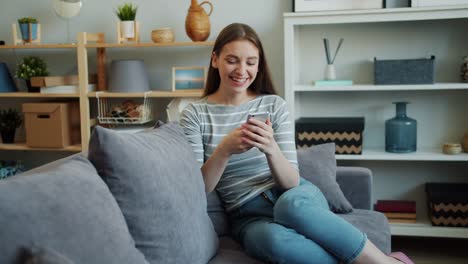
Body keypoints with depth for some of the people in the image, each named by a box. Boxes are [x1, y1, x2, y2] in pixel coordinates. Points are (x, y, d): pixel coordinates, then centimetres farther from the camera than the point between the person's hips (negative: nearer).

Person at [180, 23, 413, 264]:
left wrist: (271, 149, -24)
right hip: (249, 217, -1)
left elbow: (291, 182, -3)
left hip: (296, 197, 1)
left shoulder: (274, 105, 3)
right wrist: (224, 150, -23)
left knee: (291, 204, -37)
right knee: (273, 238, -37)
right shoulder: (194, 114, 1)